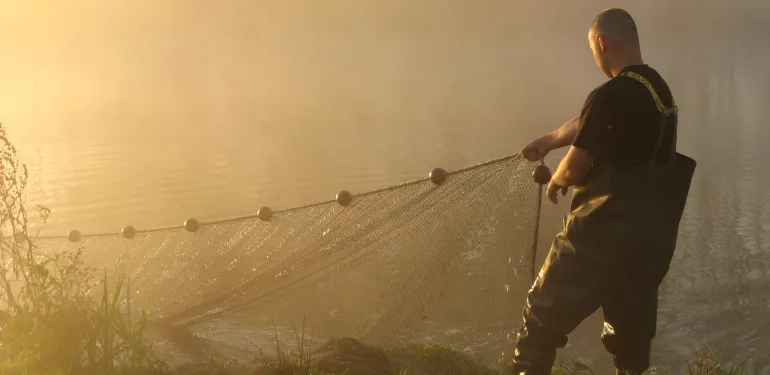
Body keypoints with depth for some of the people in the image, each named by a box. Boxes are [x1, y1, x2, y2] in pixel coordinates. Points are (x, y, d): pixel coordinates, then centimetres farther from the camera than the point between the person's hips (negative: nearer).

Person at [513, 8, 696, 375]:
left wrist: (555, 182, 9)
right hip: (651, 237, 8)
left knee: (544, 316, 2)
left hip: (603, 235, -8)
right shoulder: (658, 88, 8)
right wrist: (548, 140, 35)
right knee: (632, 328, 17)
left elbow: (574, 168, -13)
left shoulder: (610, 96, -19)